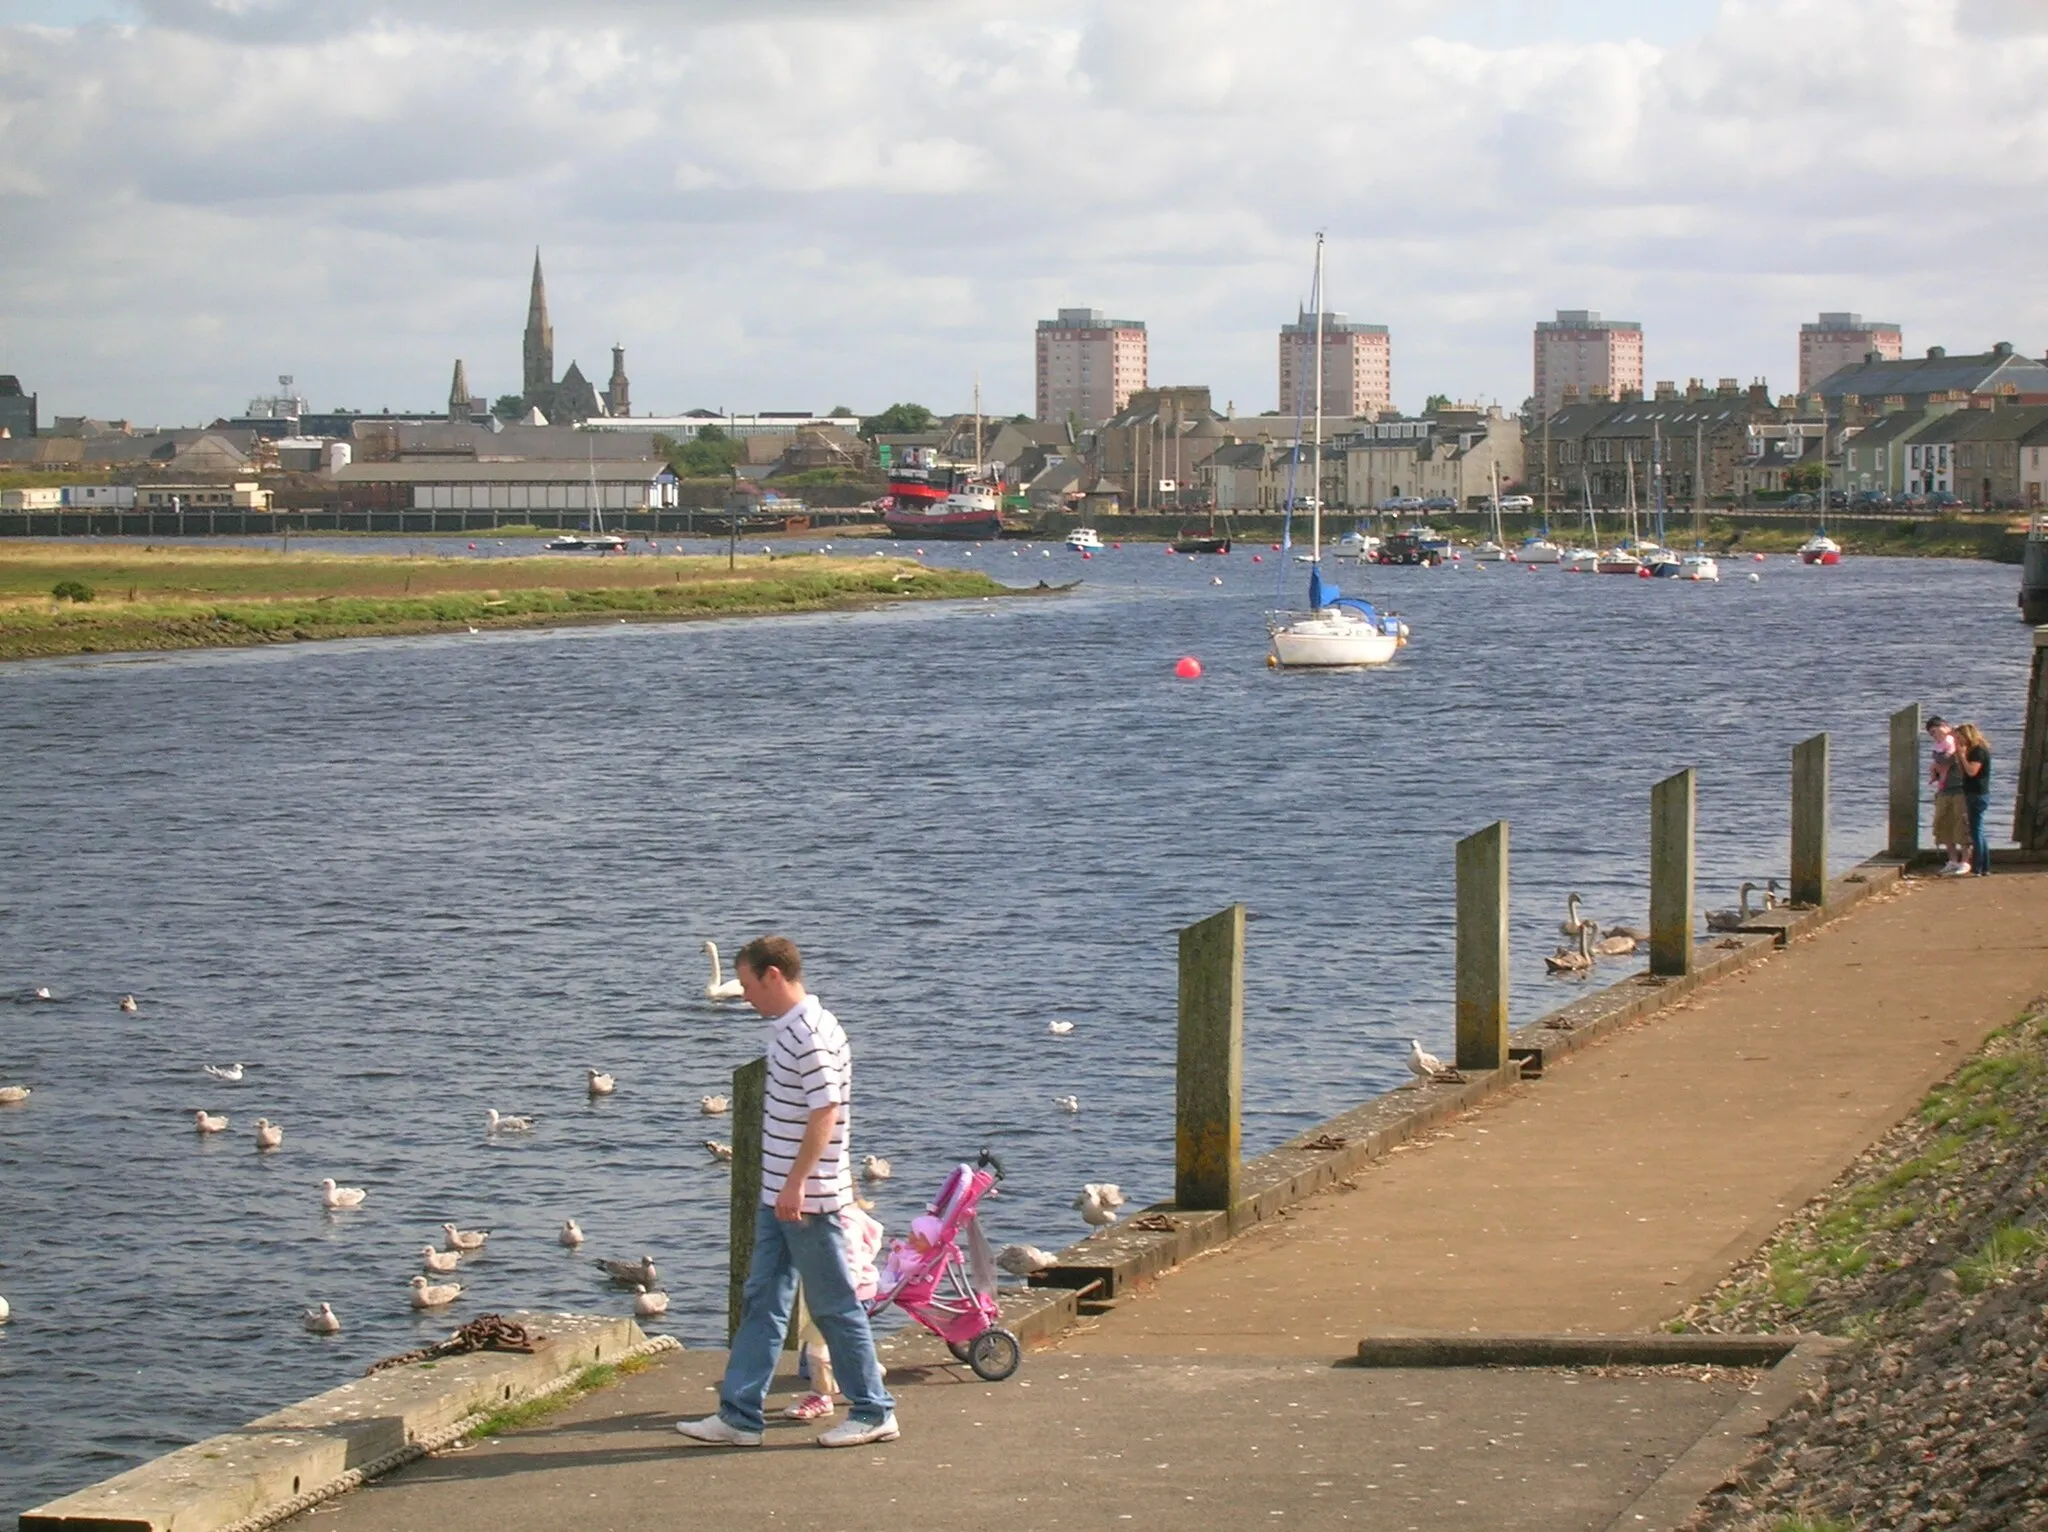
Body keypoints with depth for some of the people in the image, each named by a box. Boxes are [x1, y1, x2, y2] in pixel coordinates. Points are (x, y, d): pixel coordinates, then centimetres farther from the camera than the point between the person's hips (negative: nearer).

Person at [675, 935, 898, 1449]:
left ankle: (873, 1412, 10)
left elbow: (825, 1114, -24)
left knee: (835, 1306, 0)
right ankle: (739, 1415, 11)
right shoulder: (785, 1029, 12)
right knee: (761, 1302, 9)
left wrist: (796, 1185, -25)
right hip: (778, 1194, 10)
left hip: (808, 1199, -10)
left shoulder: (812, 1035, -19)